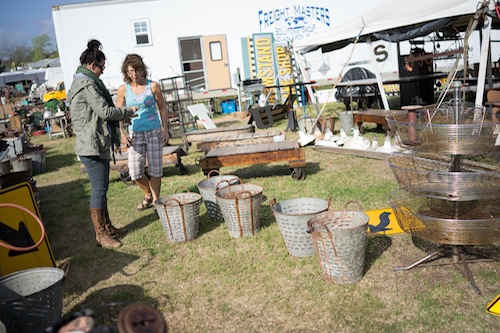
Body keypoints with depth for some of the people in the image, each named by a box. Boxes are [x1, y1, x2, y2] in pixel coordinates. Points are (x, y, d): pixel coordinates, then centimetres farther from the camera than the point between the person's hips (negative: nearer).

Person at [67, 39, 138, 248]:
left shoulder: (83, 82, 18)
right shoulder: (87, 85, -16)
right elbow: (105, 111, -19)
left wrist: (122, 116, 16)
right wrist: (129, 111, -4)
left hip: (98, 145, 11)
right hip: (92, 146, -11)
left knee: (102, 188, 17)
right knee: (99, 190, -5)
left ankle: (107, 226, 28)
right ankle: (100, 235, 4)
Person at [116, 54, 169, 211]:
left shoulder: (152, 86, -5)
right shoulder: (123, 89, -2)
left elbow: (162, 107, 5)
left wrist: (165, 130, 0)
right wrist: (122, 134, -5)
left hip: (154, 132, -1)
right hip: (135, 134, 1)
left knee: (155, 169, 2)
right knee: (135, 172, -3)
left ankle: (155, 201, 19)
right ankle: (148, 195, 25)